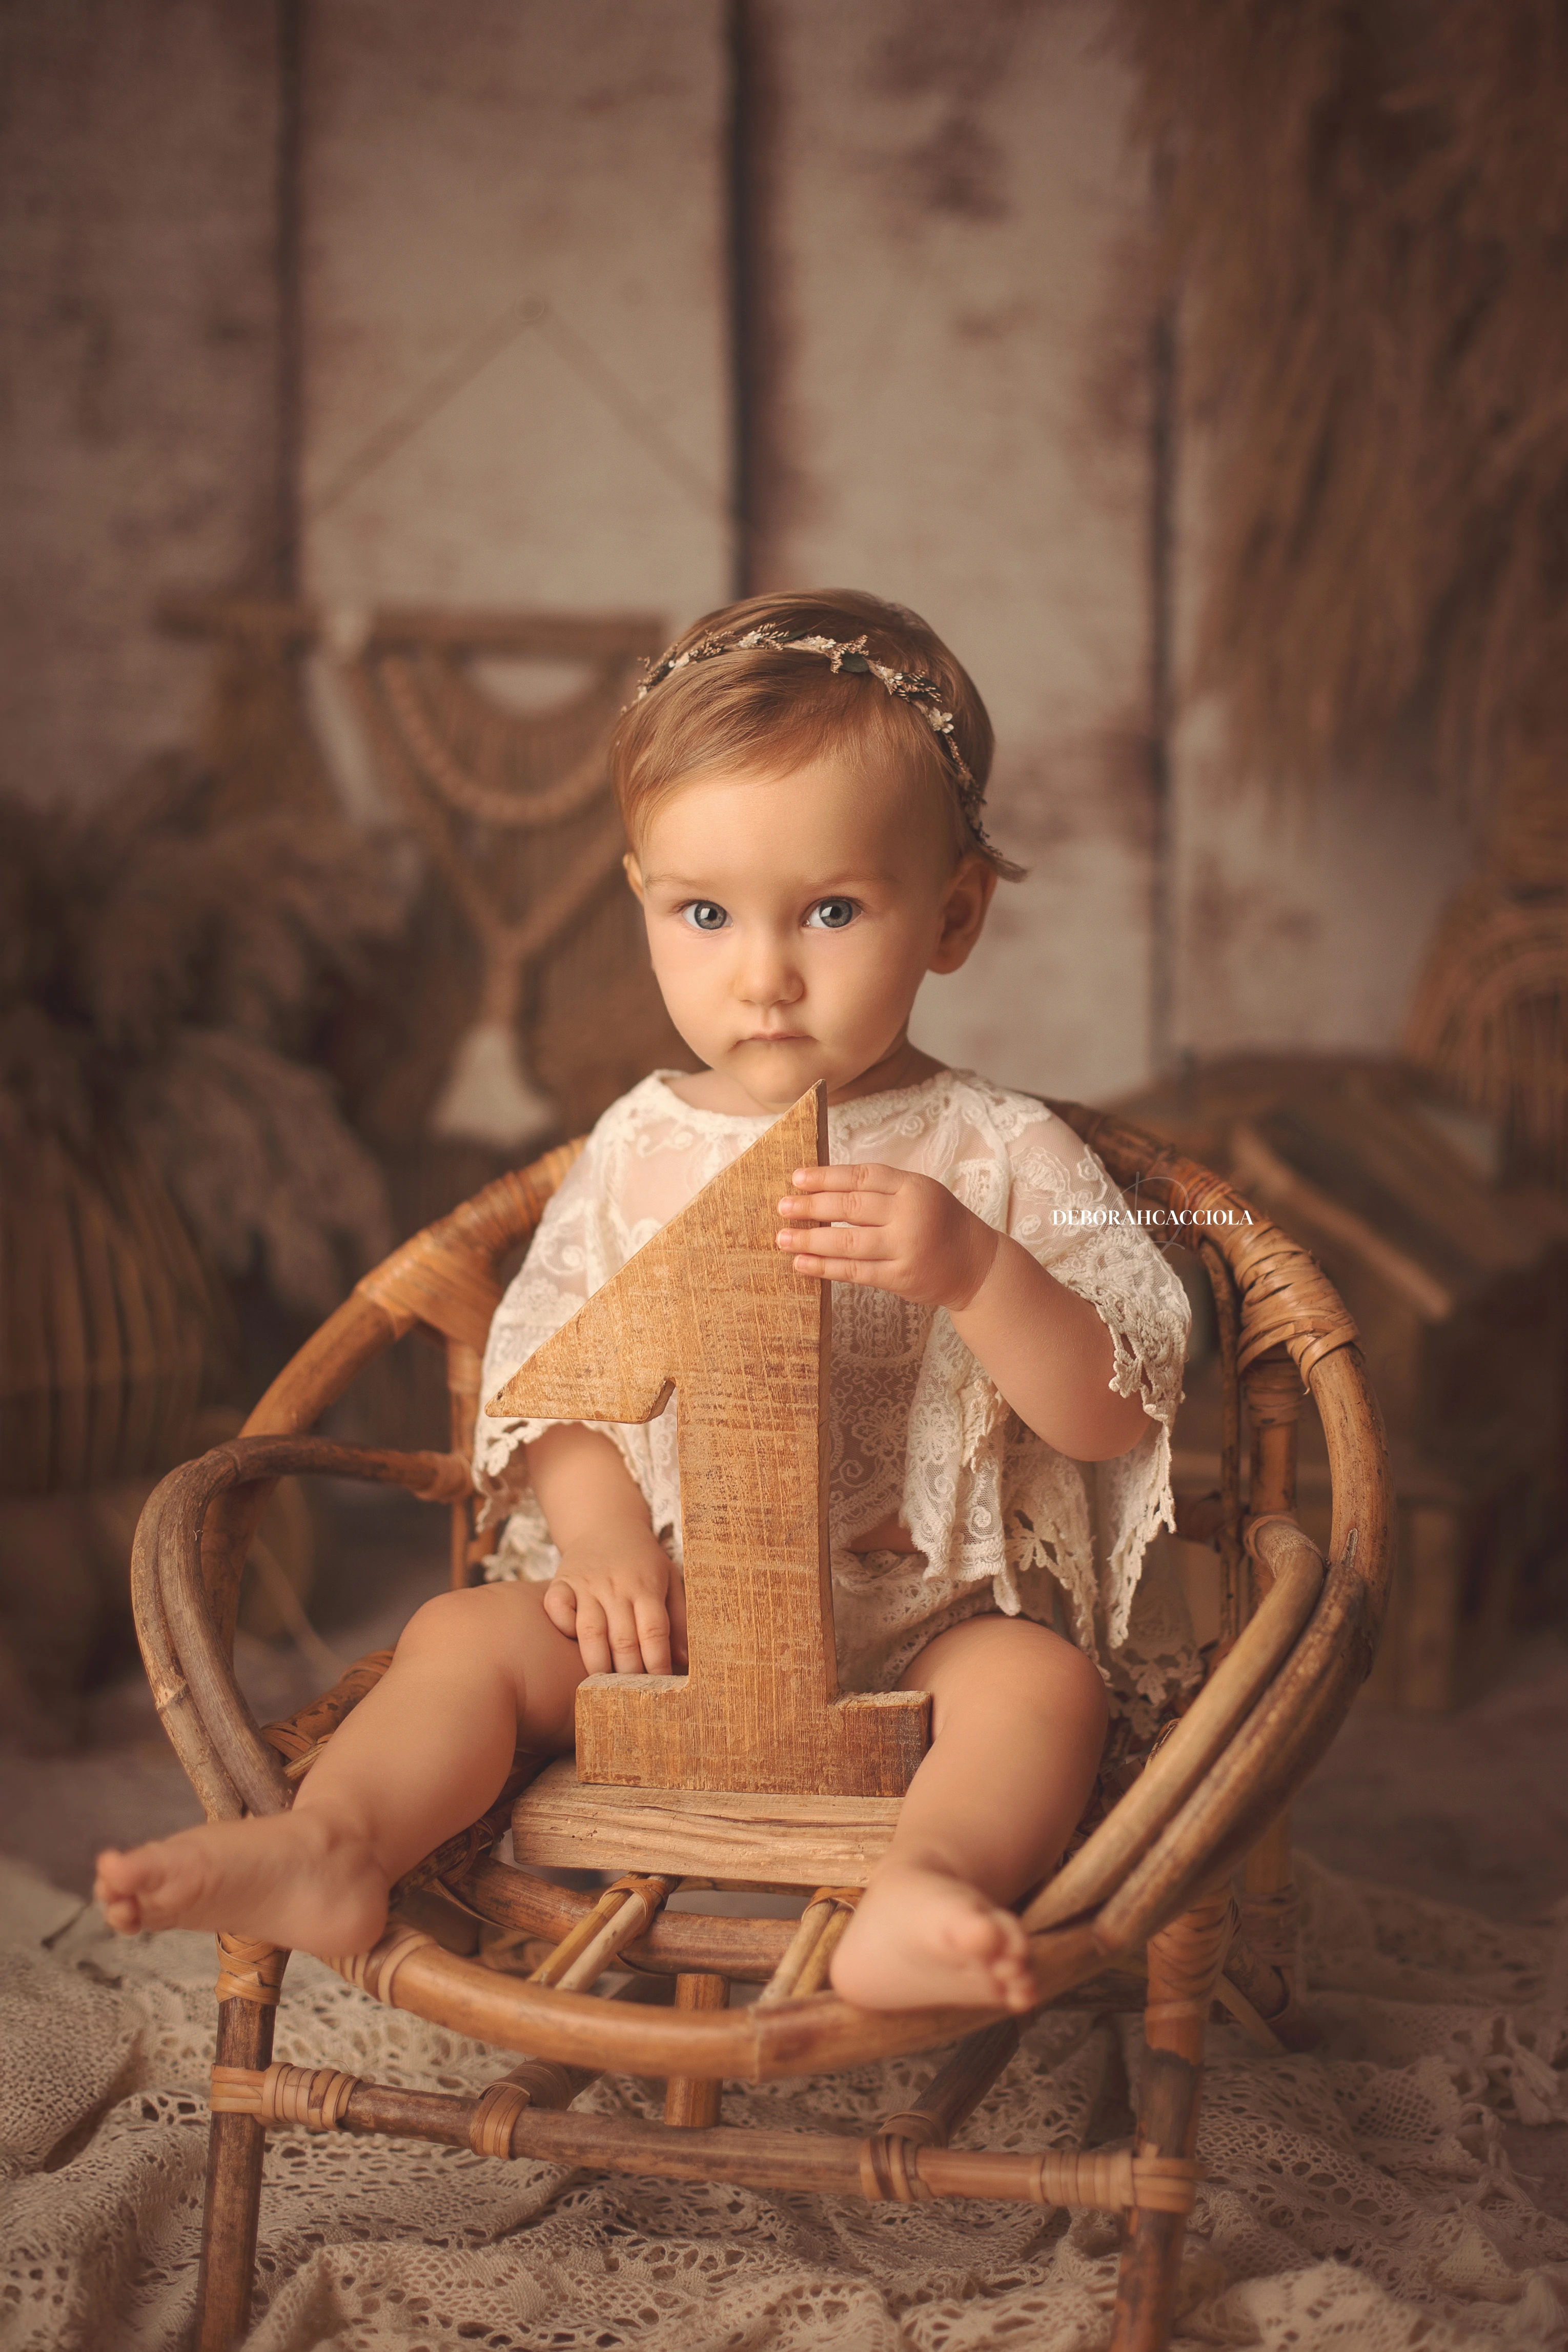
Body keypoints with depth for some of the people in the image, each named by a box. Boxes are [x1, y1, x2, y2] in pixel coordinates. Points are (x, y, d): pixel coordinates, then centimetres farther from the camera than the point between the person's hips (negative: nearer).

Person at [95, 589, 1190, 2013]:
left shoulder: (1001, 1156, -3)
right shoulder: (643, 1148, 7)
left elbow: (1118, 1416, -10)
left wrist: (970, 1271, -27)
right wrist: (602, 1538, -12)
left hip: (921, 1625, -3)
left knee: (1041, 1681, -31)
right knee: (468, 1635, -14)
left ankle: (920, 1900, -54)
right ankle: (330, 1849, -31)